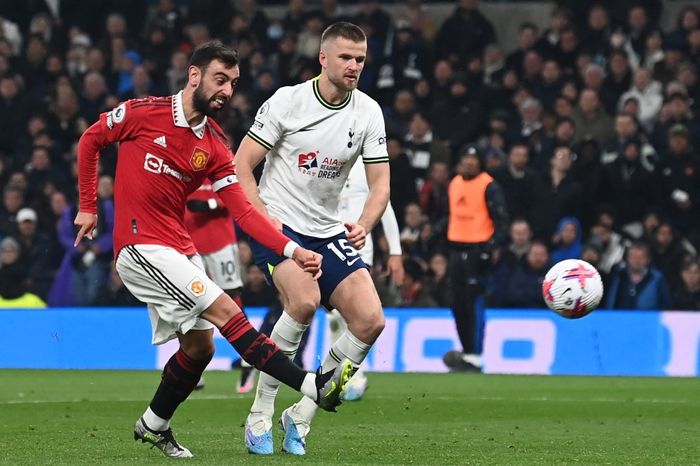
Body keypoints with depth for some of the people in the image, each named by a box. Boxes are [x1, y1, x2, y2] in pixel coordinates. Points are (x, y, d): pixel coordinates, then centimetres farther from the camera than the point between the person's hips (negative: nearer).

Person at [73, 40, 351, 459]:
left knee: (200, 346, 8)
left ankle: (154, 426, 29)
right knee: (226, 311, -16)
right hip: (141, 247, -7)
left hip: (180, 250, 7)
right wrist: (88, 207, 6)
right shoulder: (144, 113, -9)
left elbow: (243, 211, 0)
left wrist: (292, 251, -12)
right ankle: (314, 386, -22)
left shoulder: (215, 148, 5)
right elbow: (90, 141, 5)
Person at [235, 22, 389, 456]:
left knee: (371, 320, -10)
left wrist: (364, 225, -18)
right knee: (305, 300, -30)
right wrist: (262, 217, -19)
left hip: (329, 232, 5)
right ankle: (261, 415, -16)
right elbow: (241, 164, -8)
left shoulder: (368, 112, -1)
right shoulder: (287, 101, -11)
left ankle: (301, 416, 5)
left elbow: (380, 182, 1)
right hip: (277, 224, -5)